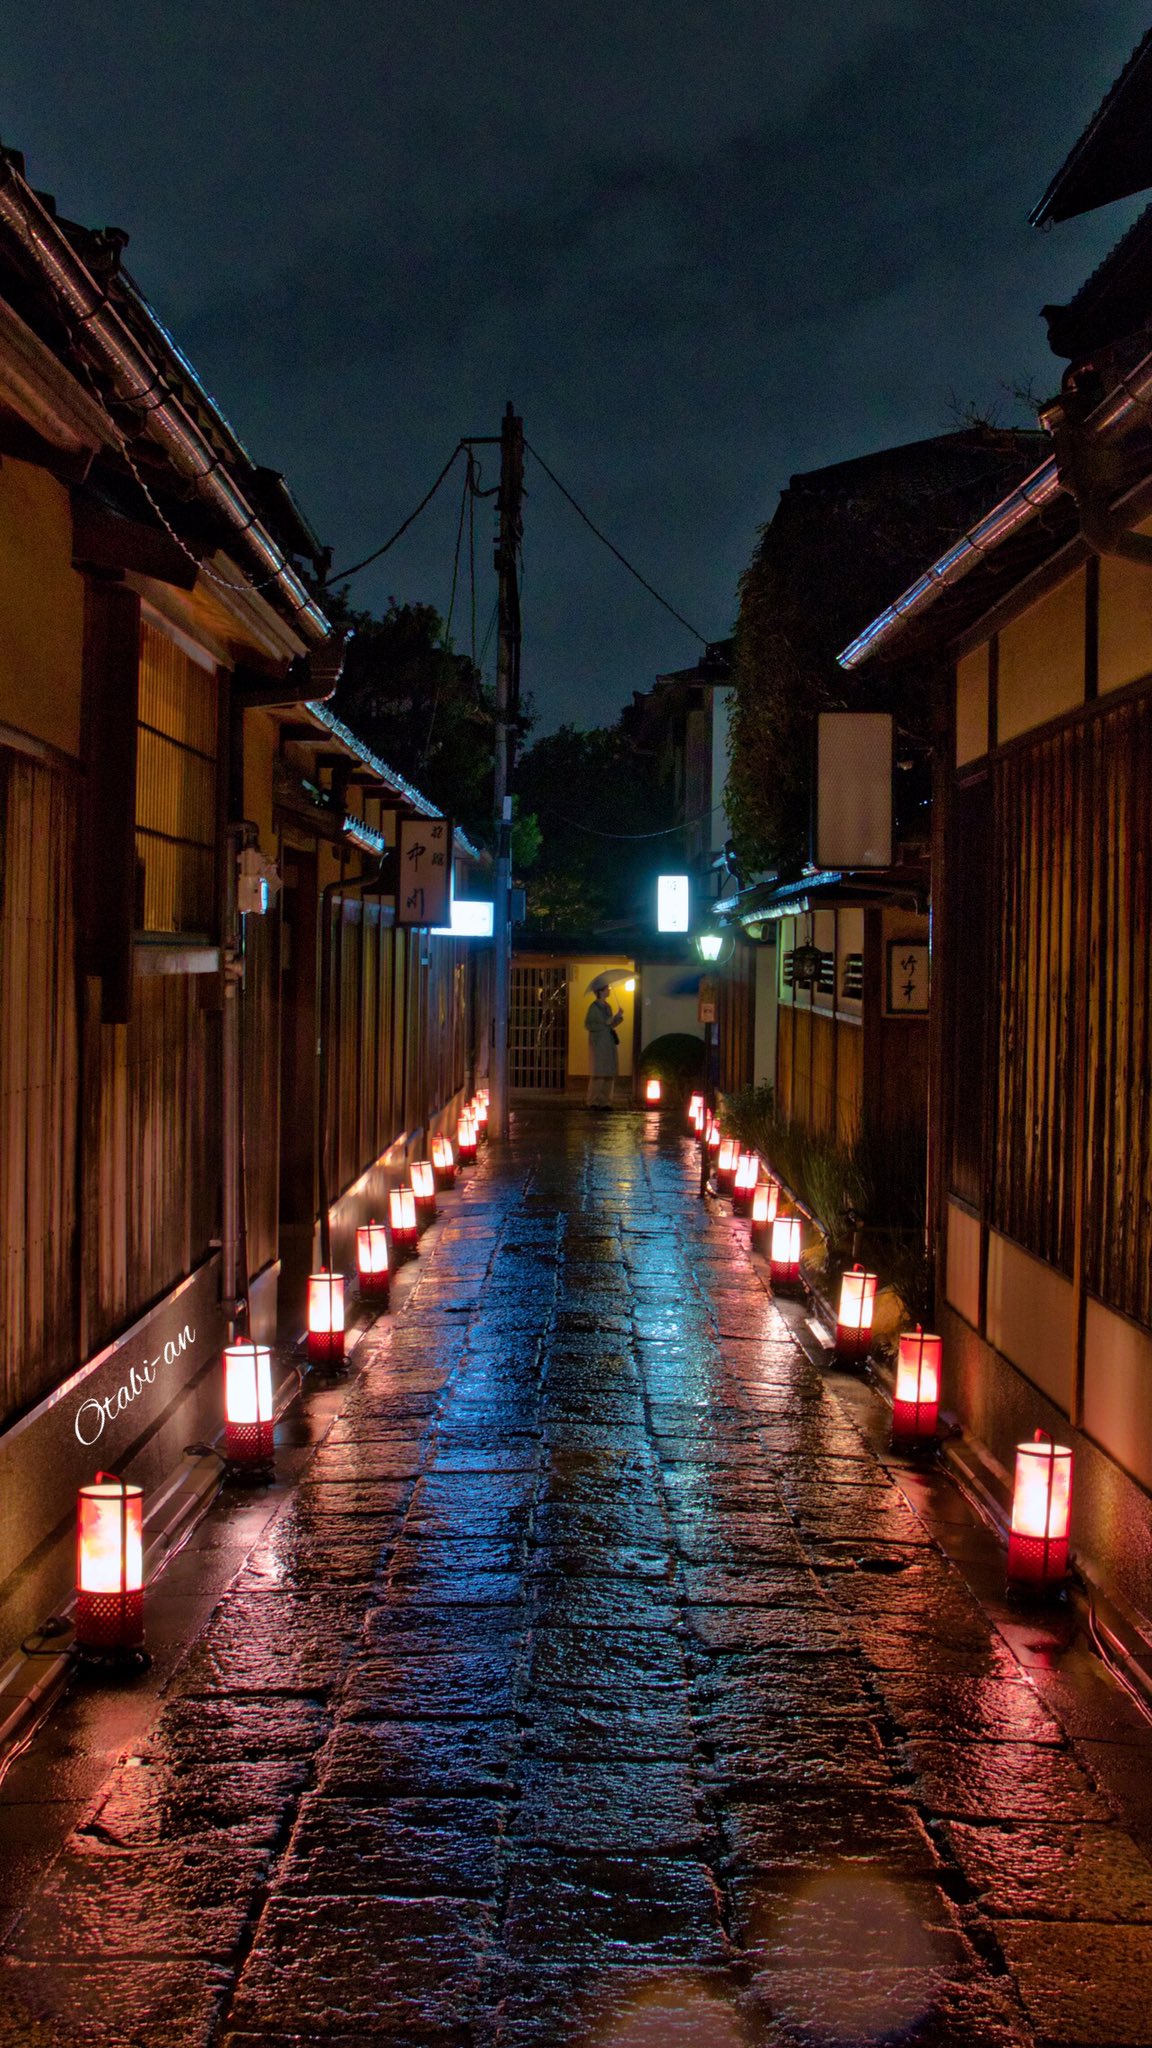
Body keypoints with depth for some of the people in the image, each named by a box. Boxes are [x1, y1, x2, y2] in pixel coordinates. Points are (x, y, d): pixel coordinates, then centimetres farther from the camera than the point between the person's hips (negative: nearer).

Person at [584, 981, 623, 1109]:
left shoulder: (608, 1007, 13)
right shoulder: (594, 1006, -8)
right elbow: (588, 1025, -12)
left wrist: (618, 1016, 2)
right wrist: (605, 1023, -17)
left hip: (609, 1043, 7)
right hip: (598, 1043, -7)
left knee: (609, 1074, 2)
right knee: (598, 1073, -10)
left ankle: (604, 1102, 6)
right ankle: (593, 1102, -4)